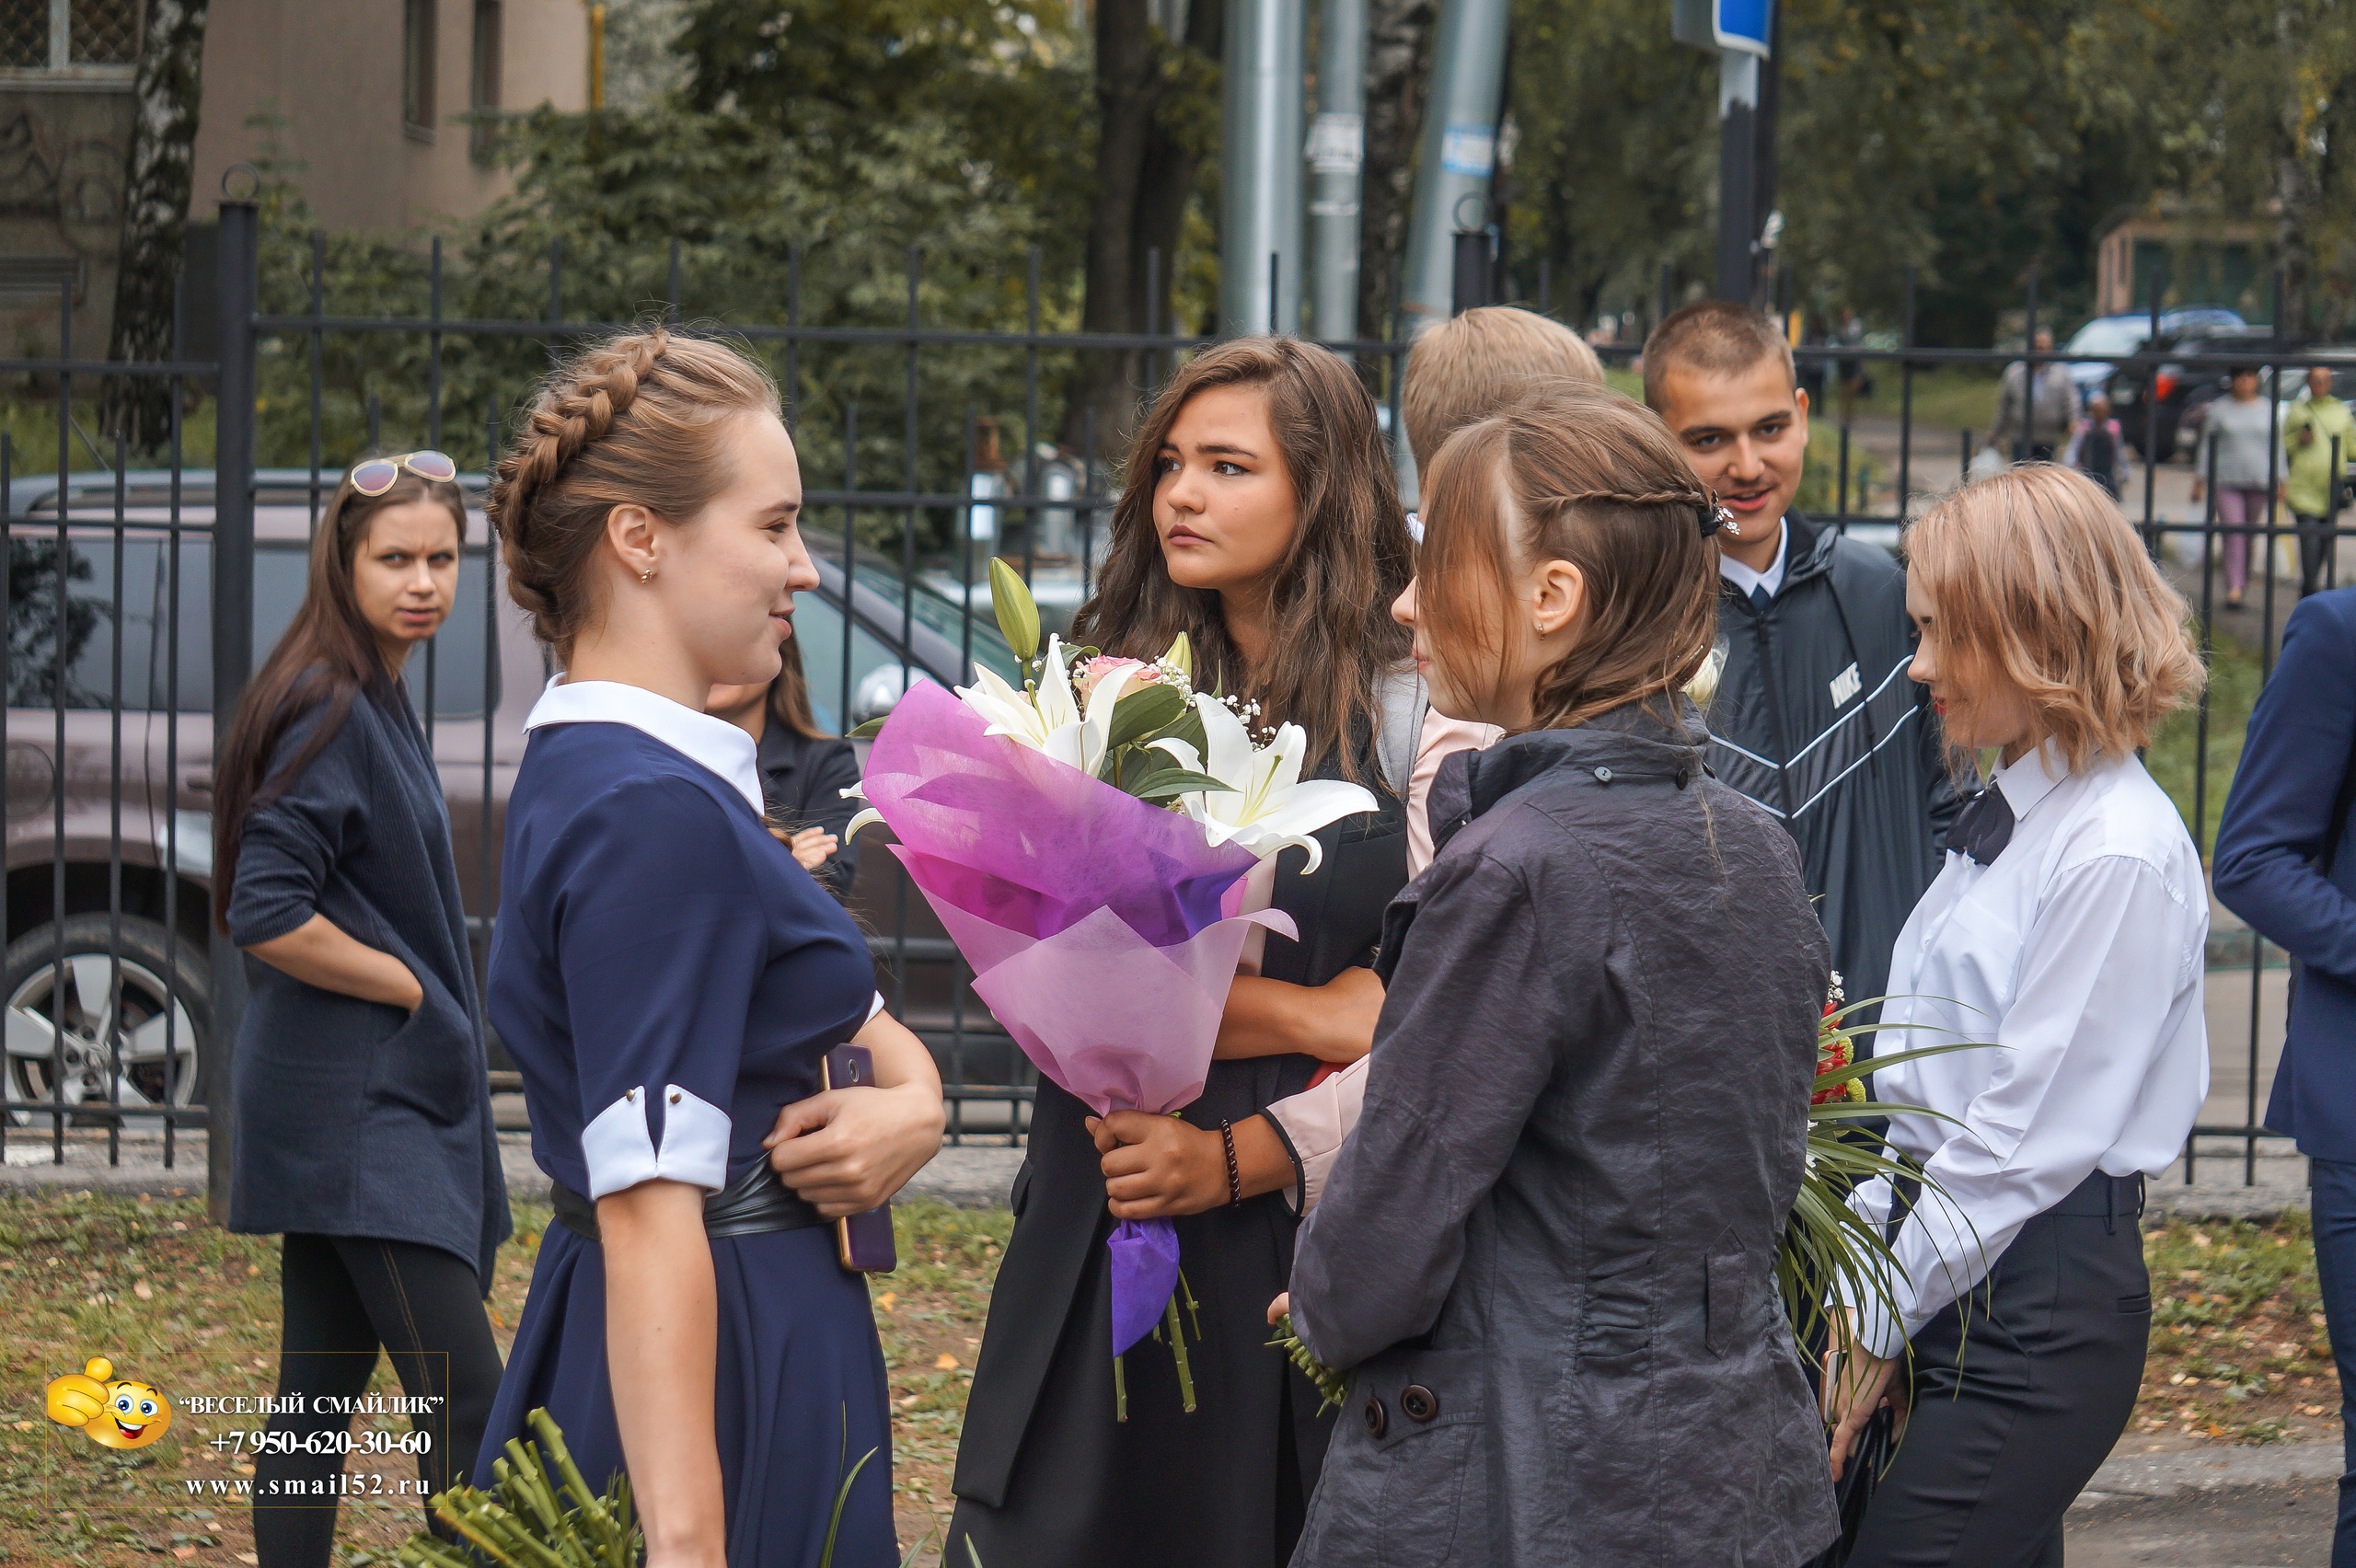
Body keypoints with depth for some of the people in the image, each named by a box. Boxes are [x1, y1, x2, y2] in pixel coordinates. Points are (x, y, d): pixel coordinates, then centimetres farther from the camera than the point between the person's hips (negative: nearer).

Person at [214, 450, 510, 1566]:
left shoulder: (376, 703, 16)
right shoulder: (330, 711, -15)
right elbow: (265, 916, -22)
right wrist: (414, 990, -12)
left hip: (377, 1096, 10)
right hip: (358, 1107, -10)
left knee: (322, 1391, 10)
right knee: (466, 1408, -15)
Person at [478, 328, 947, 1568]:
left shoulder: (592, 773, 11)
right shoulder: (657, 814, -20)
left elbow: (858, 1014, 18)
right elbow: (647, 1209, -27)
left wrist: (914, 1101, -6)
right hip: (733, 1362, -10)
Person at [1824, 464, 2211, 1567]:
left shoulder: (2121, 855, -15)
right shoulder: (2005, 817, 13)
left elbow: (2030, 1135, -16)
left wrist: (1880, 1325, -11)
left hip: (2043, 1299, -9)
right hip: (1949, 1275, 9)